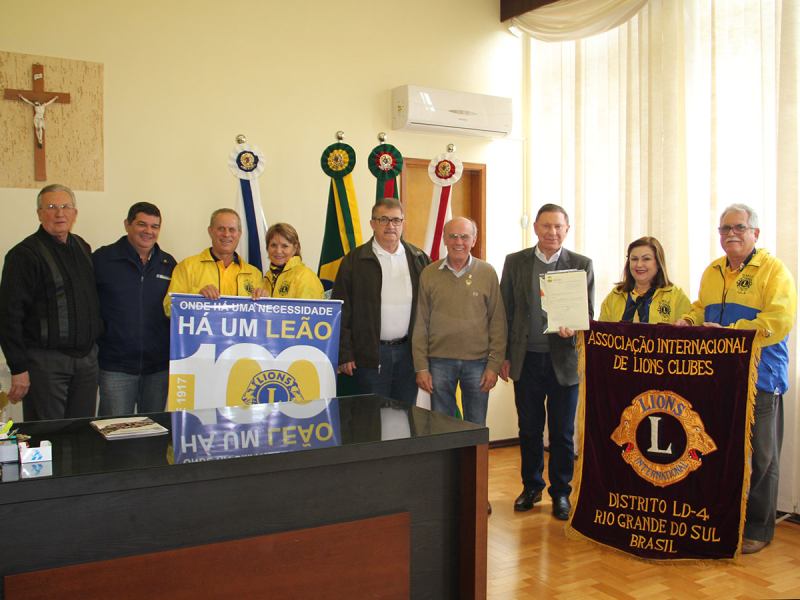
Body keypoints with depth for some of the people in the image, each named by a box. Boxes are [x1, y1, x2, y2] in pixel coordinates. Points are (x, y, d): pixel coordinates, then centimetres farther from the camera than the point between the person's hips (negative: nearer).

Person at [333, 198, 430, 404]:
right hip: (370, 355, -2)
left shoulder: (419, 259, 9)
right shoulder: (354, 260, 0)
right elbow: (341, 311, -1)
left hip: (408, 352, 3)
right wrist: (344, 354, -6)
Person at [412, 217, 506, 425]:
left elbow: (498, 321, 4)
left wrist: (494, 364, -2)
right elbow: (420, 324, 5)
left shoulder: (487, 273, 3)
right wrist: (421, 367, 0)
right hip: (439, 362, 0)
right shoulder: (429, 274, 4)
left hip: (478, 362, 0)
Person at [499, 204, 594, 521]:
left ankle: (560, 492, 23)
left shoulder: (581, 265, 2)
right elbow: (505, 313, 6)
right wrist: (504, 356, 3)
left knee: (562, 433, 7)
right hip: (526, 360, 1)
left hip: (563, 360, -1)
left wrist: (573, 328, -20)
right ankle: (531, 486, 29)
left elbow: (589, 314, 3)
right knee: (529, 429, 11)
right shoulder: (515, 262, 5)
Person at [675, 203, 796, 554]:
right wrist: (689, 321, 4)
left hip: (759, 378, -5)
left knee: (759, 457, 3)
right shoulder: (712, 272, 16)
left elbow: (780, 320, -16)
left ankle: (757, 529, 16)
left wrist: (728, 332, -22)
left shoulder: (773, 270, -4)